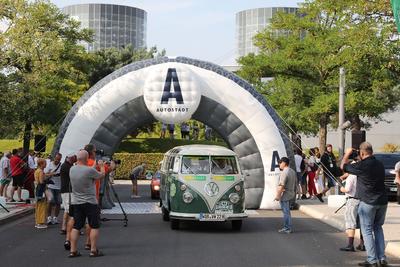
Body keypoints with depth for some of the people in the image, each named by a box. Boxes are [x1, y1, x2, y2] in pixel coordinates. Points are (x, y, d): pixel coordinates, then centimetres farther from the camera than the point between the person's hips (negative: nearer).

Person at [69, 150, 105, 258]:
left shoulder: (72, 169, 0)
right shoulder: (89, 170, -19)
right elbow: (102, 175, -2)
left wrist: (94, 165, 24)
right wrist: (102, 166, 17)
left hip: (76, 203, 6)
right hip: (90, 202, -6)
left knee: (76, 227, 9)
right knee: (94, 226, 5)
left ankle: (73, 251, 8)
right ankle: (93, 250, 5)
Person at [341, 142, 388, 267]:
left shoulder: (362, 166, -14)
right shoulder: (380, 165, 6)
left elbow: (343, 167, -2)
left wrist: (347, 154, 15)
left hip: (368, 202, -6)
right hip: (382, 201, 6)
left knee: (367, 230, 3)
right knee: (378, 228, 18)